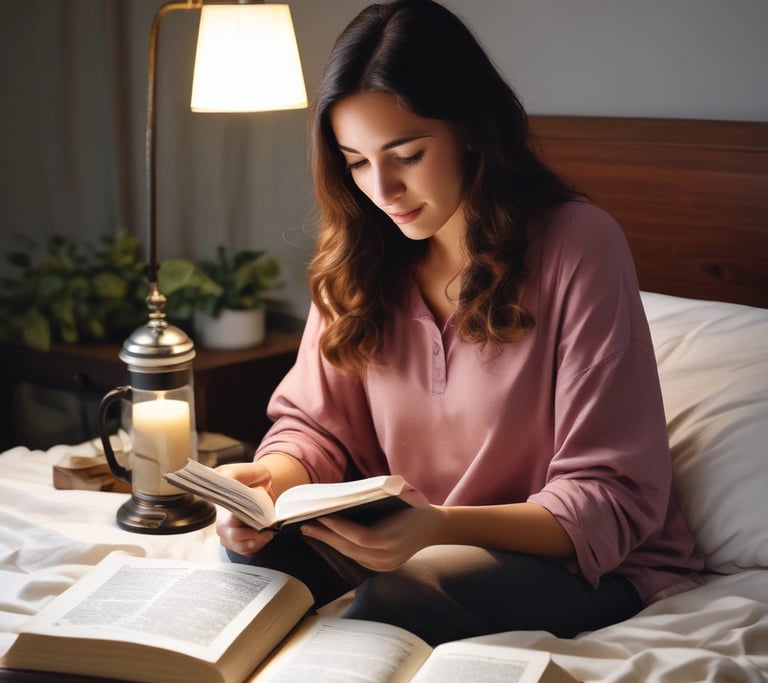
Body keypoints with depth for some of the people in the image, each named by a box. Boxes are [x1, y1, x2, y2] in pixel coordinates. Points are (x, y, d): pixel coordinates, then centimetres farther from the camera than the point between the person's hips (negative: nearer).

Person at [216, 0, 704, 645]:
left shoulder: (579, 246, -18)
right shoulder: (361, 258, -1)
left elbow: (612, 500, -19)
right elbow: (318, 423, 4)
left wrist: (440, 527, -35)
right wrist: (274, 476, -20)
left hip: (591, 561, -4)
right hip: (414, 534, 5)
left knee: (414, 584, -32)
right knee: (259, 534, -20)